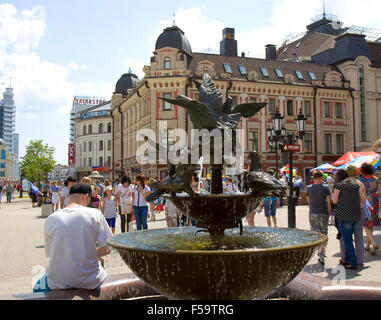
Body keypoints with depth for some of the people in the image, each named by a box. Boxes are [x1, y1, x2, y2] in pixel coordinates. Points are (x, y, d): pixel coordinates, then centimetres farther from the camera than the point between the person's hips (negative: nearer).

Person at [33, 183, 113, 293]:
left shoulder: (51, 219, -4)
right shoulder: (95, 214, -9)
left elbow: (50, 254, 4)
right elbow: (107, 248, -6)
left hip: (58, 283, 1)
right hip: (89, 283, -1)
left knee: (37, 288, 34)